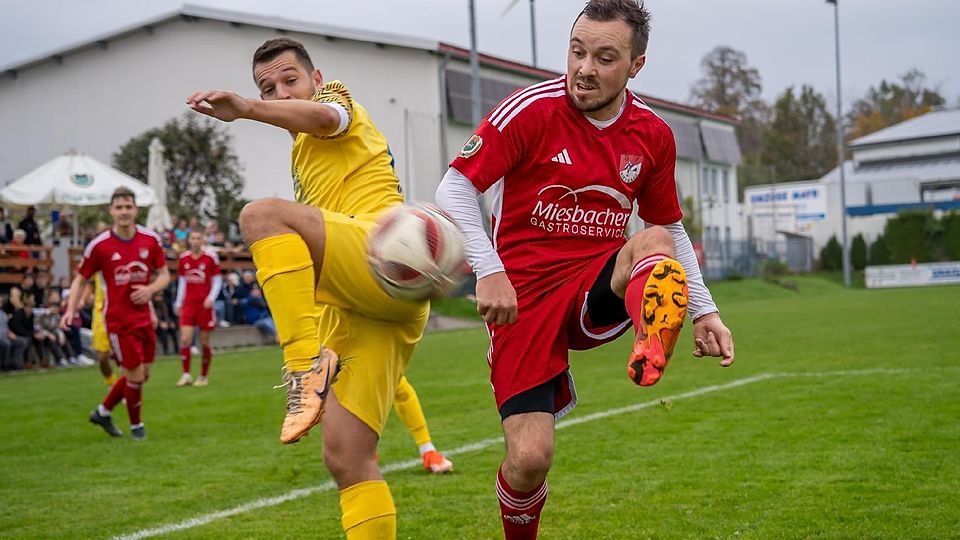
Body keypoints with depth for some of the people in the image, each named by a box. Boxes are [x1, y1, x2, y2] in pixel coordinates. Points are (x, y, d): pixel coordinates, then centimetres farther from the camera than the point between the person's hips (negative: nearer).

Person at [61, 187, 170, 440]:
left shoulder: (151, 240, -1)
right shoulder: (99, 245, -10)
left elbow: (164, 275, 8)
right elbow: (81, 279, 0)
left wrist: (150, 289, -13)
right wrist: (70, 310, -12)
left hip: (144, 317, 5)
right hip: (119, 320, -5)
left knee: (142, 374, 12)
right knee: (135, 375, -5)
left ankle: (103, 411, 32)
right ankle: (136, 424, 19)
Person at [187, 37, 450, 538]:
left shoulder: (336, 96, 11)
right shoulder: (303, 151, 35)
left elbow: (326, 117, -17)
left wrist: (247, 110, -34)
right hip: (351, 310, 9)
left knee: (261, 215, -29)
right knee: (346, 457, 0)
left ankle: (307, 367, -32)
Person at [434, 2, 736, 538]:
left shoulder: (654, 135, 3)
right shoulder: (532, 110, -10)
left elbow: (670, 229, 16)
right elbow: (454, 187, -11)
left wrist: (706, 312, 8)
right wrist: (489, 271, -24)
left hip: (599, 287, 3)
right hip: (524, 295, -3)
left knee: (654, 242, -29)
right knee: (530, 457, -12)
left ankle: (654, 346, -56)